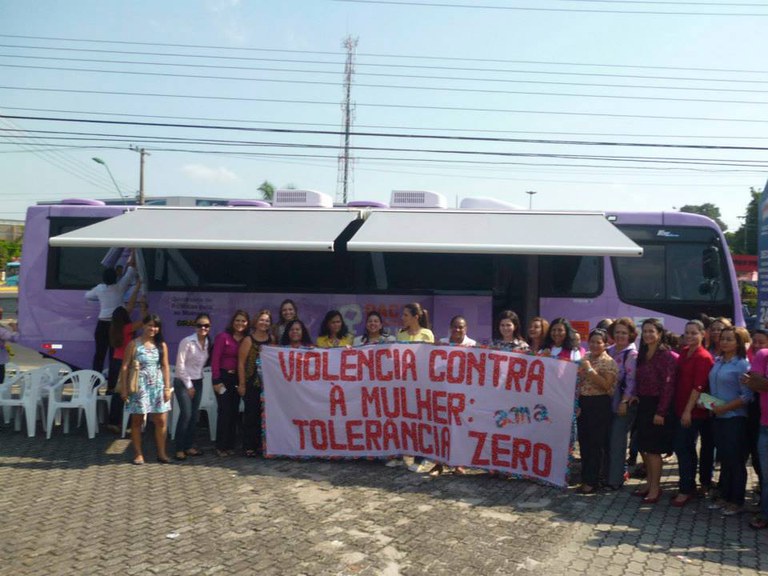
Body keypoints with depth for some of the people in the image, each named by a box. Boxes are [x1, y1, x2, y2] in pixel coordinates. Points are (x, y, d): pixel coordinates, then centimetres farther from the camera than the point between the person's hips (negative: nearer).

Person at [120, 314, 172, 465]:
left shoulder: (161, 345, 6)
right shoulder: (134, 344, -4)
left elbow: (165, 367, 6)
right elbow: (125, 367, -4)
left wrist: (167, 388, 1)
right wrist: (124, 388, -8)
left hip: (157, 387, 3)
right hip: (139, 387, -3)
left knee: (161, 421, 2)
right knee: (137, 421, 6)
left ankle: (161, 453, 13)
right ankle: (138, 454, 17)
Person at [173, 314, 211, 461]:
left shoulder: (208, 343, 4)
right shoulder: (187, 342, -13)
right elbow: (180, 365, -13)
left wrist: (194, 385, 5)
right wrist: (188, 385, -11)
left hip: (198, 382, 6)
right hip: (183, 382, -6)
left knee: (194, 415, 7)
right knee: (186, 414, -11)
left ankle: (189, 446, 17)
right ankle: (179, 449, -2)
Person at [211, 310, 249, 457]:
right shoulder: (223, 337, -7)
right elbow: (215, 359, -9)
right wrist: (216, 380, -13)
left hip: (237, 378, 5)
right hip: (224, 377, -4)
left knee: (234, 411, 8)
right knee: (224, 411, -3)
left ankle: (230, 445, 18)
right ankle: (221, 447, 8)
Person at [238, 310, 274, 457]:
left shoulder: (272, 340, 8)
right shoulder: (248, 340, -4)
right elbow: (241, 363, -5)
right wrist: (241, 384, -9)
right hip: (251, 384, -4)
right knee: (251, 415, 0)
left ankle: (260, 445, 17)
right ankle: (248, 447, 8)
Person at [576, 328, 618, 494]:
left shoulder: (609, 362, -10)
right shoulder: (585, 358, 10)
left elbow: (607, 385, -21)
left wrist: (590, 370, -22)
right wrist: (577, 402, 14)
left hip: (599, 405, -7)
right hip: (584, 403, 7)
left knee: (595, 444, -1)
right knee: (583, 441, 12)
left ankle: (591, 482, 6)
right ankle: (585, 477, 24)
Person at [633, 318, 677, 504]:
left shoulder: (666, 356, -13)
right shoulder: (642, 354, 11)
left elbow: (668, 385, -16)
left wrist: (660, 412, -19)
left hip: (657, 406, -8)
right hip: (643, 405, 8)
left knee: (653, 449, -2)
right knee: (643, 447, 12)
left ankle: (655, 488, 9)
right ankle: (650, 483, 25)